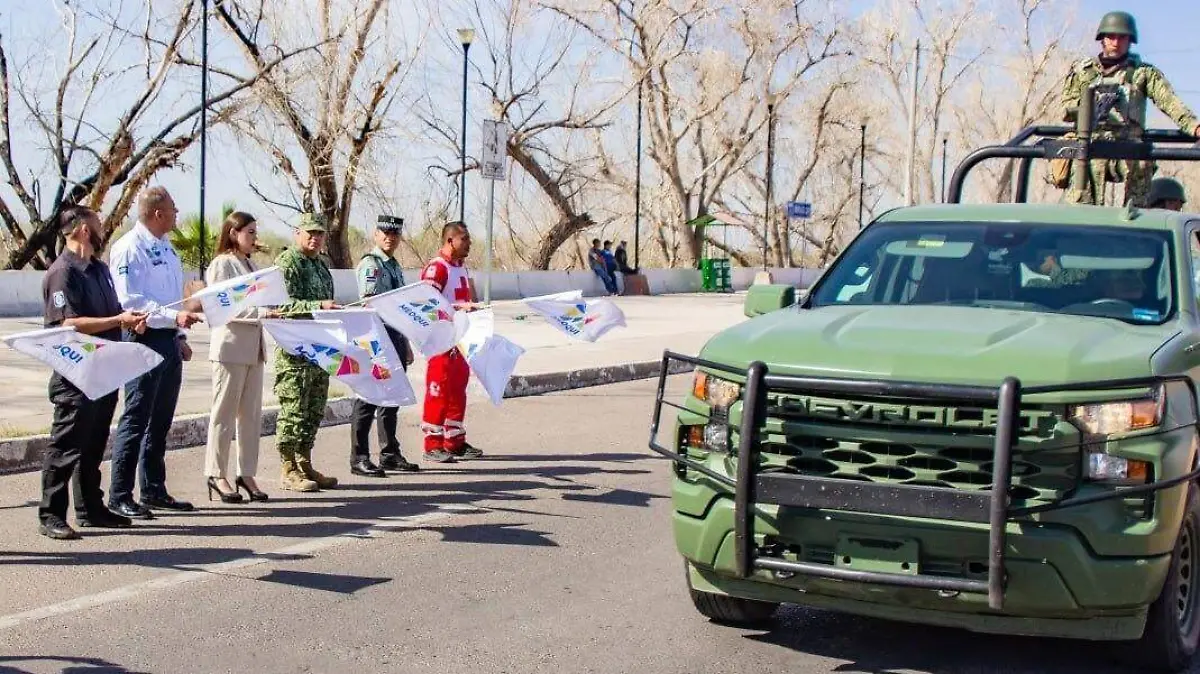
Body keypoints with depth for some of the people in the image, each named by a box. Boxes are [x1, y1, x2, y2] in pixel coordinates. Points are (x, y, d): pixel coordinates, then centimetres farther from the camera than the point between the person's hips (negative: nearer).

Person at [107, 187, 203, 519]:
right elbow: (130, 301, -20)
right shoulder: (129, 248, -13)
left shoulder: (166, 247, 15)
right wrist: (173, 316, -28)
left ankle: (154, 490, 23)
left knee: (161, 420, 14)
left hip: (169, 340, 9)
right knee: (137, 419, -7)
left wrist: (180, 335, 17)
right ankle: (119, 496, -2)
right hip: (144, 340, -9)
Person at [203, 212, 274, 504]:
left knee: (251, 414, 8)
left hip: (253, 348, 8)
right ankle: (216, 474, 5)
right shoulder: (222, 265, -8)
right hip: (231, 346, -8)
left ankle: (246, 474, 13)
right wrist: (262, 313, -24)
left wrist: (272, 312, 4)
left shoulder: (250, 265, 18)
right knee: (224, 413, -1)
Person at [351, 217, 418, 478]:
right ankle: (359, 458, -2)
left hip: (395, 337, 9)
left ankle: (390, 454, 21)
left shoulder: (395, 266, 19)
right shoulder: (370, 264, -8)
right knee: (368, 399, -6)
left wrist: (406, 345, 26)